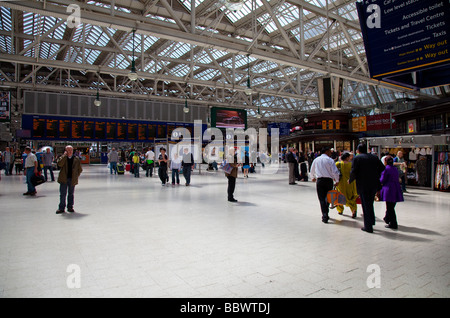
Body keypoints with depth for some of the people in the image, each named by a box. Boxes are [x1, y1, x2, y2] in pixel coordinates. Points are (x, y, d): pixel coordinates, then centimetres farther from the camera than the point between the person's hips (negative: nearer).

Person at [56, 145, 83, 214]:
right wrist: (64, 155, -14)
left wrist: (76, 176, 3)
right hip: (63, 179, -1)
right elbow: (59, 164, -18)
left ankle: (70, 207, 19)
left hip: (72, 179, 1)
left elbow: (80, 169, 9)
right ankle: (61, 208, 10)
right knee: (62, 194, 1)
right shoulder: (62, 158, 4)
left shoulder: (76, 159, 4)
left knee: (71, 194, 9)